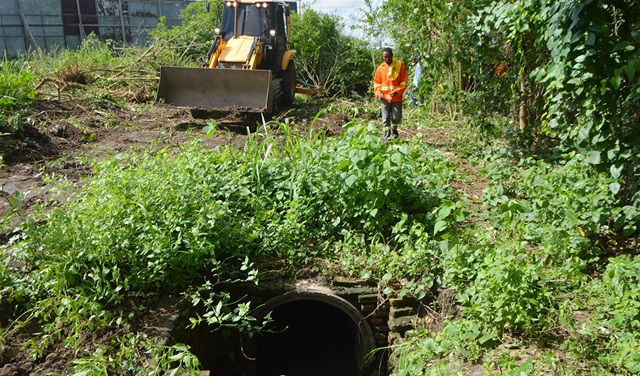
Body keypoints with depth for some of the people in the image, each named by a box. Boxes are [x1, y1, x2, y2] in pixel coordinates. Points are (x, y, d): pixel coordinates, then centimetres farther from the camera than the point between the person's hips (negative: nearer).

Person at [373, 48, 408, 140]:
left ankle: (394, 130, 32)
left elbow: (404, 81, 0)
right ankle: (386, 137, 9)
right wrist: (378, 92, -6)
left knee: (397, 117, 1)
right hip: (384, 98, 1)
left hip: (397, 98, -1)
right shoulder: (380, 68, 6)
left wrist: (397, 91, -14)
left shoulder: (400, 65, 0)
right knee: (385, 118, 2)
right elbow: (377, 82, 12)